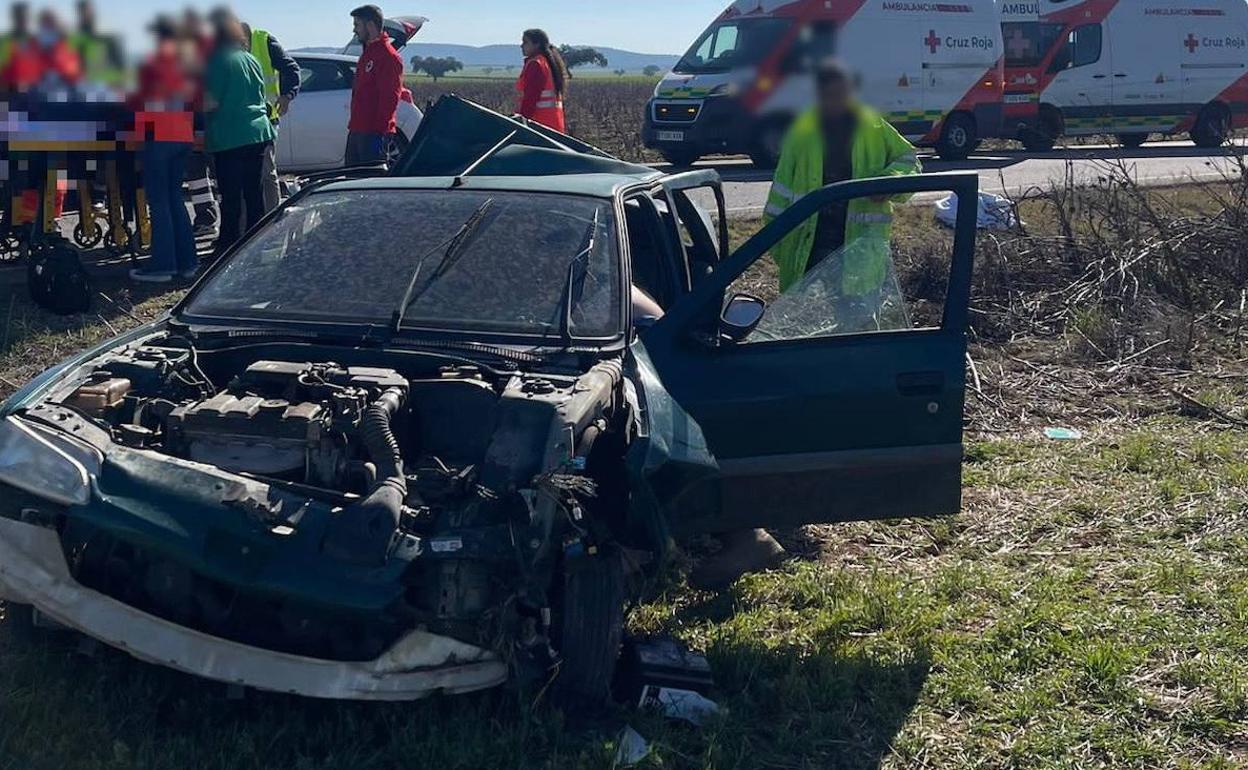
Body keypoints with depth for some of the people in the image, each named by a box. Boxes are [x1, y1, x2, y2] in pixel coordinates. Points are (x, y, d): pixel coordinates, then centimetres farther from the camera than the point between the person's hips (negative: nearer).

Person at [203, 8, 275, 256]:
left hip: (230, 138, -7)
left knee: (231, 199, -3)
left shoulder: (218, 60, -10)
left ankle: (228, 250, 1)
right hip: (258, 133, 7)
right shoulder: (251, 59, 12)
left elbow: (211, 101, -13)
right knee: (254, 194, 12)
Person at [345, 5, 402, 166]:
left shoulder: (388, 56, -14)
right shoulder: (368, 52, 19)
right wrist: (353, 125, 20)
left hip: (374, 134, -10)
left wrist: (381, 131, -24)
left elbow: (389, 99, -20)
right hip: (357, 131, 10)